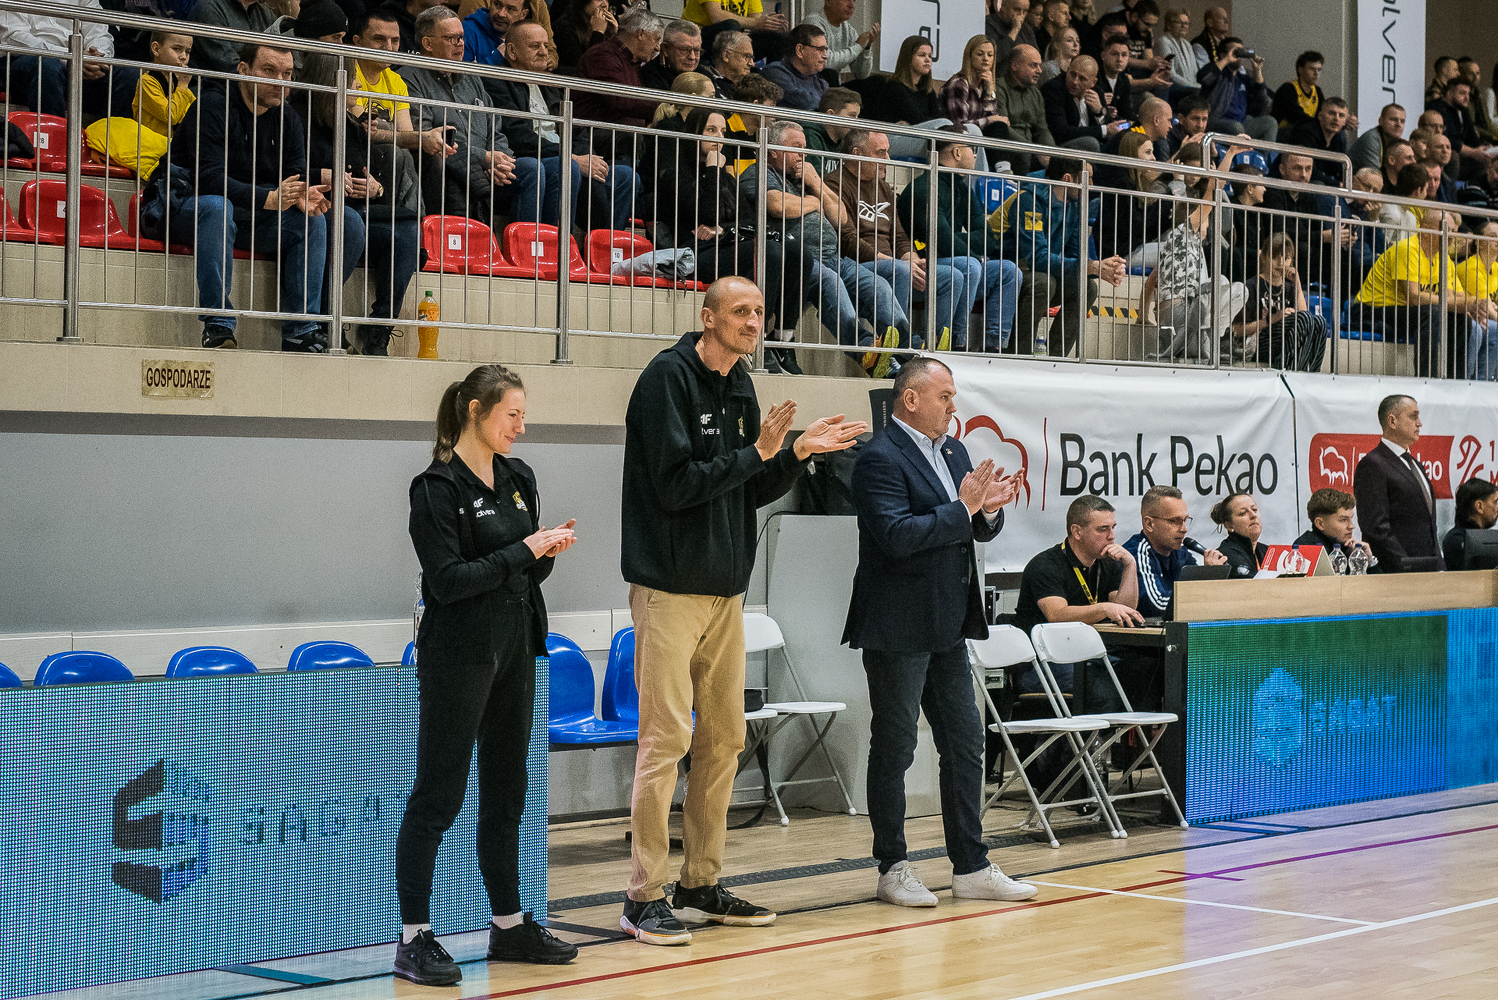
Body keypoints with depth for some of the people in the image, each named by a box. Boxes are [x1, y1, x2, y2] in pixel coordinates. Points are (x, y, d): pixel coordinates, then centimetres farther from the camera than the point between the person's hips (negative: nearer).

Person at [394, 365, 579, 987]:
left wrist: (548, 550, -7)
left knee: (506, 794, 13)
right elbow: (448, 579, -18)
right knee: (437, 797, -4)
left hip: (514, 651, 8)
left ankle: (509, 927, 23)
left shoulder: (519, 478, 11)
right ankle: (414, 940, 1)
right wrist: (524, 549, -17)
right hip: (458, 653, -8)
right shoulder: (438, 487, -12)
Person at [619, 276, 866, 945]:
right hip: (670, 584, -8)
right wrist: (756, 453, -15)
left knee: (724, 738, 10)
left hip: (725, 588, 8)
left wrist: (798, 453, 4)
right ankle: (645, 897, -2)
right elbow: (676, 484, -18)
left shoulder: (741, 389, 14)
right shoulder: (669, 377, -11)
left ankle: (703, 885, 20)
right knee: (667, 738, -8)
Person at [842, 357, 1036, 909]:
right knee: (894, 748, 2)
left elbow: (980, 531, 16)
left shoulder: (954, 451, 13)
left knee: (965, 743, 10)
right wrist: (963, 508, -20)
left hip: (946, 626, 9)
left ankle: (971, 867, 17)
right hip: (899, 629, -9)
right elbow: (898, 536, -24)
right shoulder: (880, 459, -13)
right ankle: (893, 868, 11)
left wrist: (990, 508, -6)